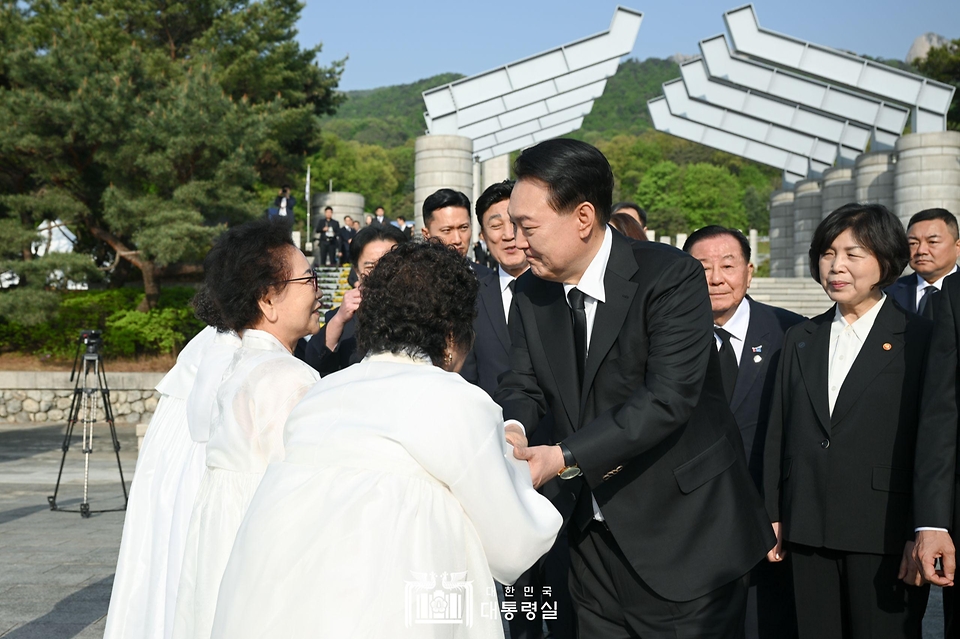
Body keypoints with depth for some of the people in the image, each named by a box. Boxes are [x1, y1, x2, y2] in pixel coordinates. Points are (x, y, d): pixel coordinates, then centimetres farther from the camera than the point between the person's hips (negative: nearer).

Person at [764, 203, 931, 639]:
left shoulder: (919, 339, -1)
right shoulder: (799, 340, 13)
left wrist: (921, 534, -9)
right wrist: (773, 516, 9)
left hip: (884, 536, -4)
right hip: (807, 534, 4)